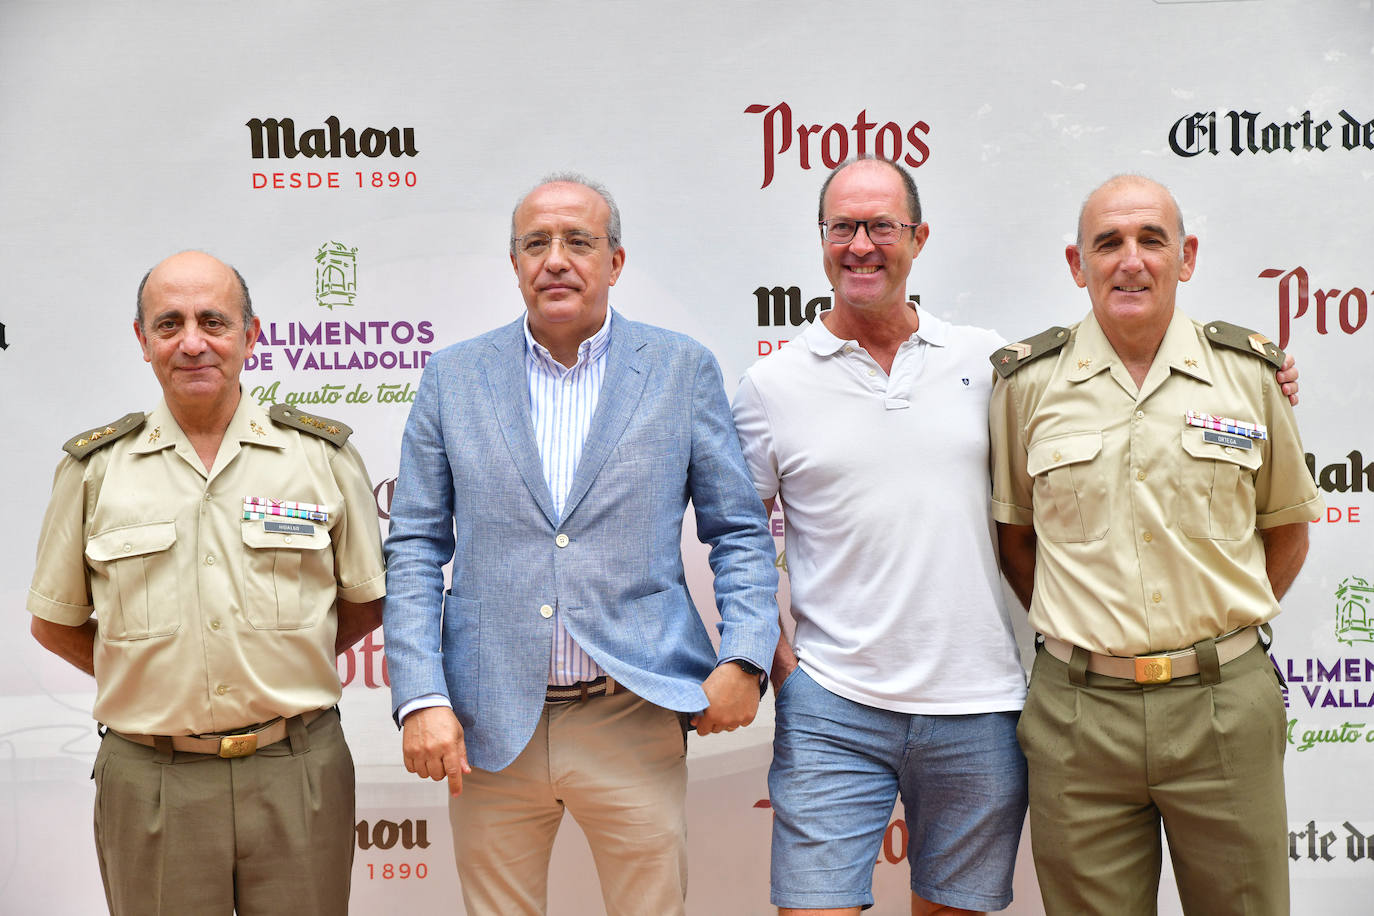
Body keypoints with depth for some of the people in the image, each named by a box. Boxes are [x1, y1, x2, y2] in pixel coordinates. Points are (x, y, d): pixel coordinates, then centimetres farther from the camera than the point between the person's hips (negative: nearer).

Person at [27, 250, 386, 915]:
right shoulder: (93, 468, 3)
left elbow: (366, 601, 9)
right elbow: (54, 622, 12)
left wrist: (279, 674, 2)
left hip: (298, 771, 0)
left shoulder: (323, 454, 1)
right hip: (148, 779, 0)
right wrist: (155, 683, 4)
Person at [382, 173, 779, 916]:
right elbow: (415, 548, 4)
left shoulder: (683, 370, 3)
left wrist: (743, 659, -8)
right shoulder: (453, 378, 5)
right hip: (489, 728, 1)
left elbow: (740, 532, 5)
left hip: (633, 720, -1)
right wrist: (420, 696, -5)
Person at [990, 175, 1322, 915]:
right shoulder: (1027, 380, 0)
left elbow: (1286, 526, 14)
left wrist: (1229, 628, 7)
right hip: (1078, 708, -1)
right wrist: (1075, 631, 3)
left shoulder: (1249, 371, 3)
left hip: (1225, 702, 1)